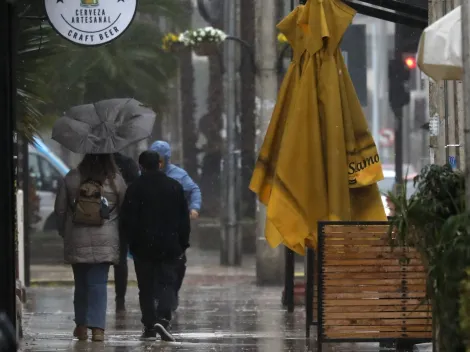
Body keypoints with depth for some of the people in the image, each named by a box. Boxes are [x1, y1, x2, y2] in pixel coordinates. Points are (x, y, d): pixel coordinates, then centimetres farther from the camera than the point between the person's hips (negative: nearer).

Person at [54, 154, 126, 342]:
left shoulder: (72, 178, -1)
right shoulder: (116, 180, -3)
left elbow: (60, 209, 4)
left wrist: (64, 232, 18)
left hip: (77, 241, 1)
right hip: (105, 242, -1)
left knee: (81, 283, 13)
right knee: (98, 284, -2)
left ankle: (81, 326, 18)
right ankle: (97, 327, -10)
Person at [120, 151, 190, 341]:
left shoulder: (135, 188, -7)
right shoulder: (175, 187, 3)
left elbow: (127, 220, -8)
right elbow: (184, 219, 6)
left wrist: (132, 241, 6)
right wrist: (183, 243, 13)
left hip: (143, 247, -2)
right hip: (169, 245, 2)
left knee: (146, 287, 7)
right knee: (167, 283, 3)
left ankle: (149, 326, 8)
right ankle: (163, 319, -18)